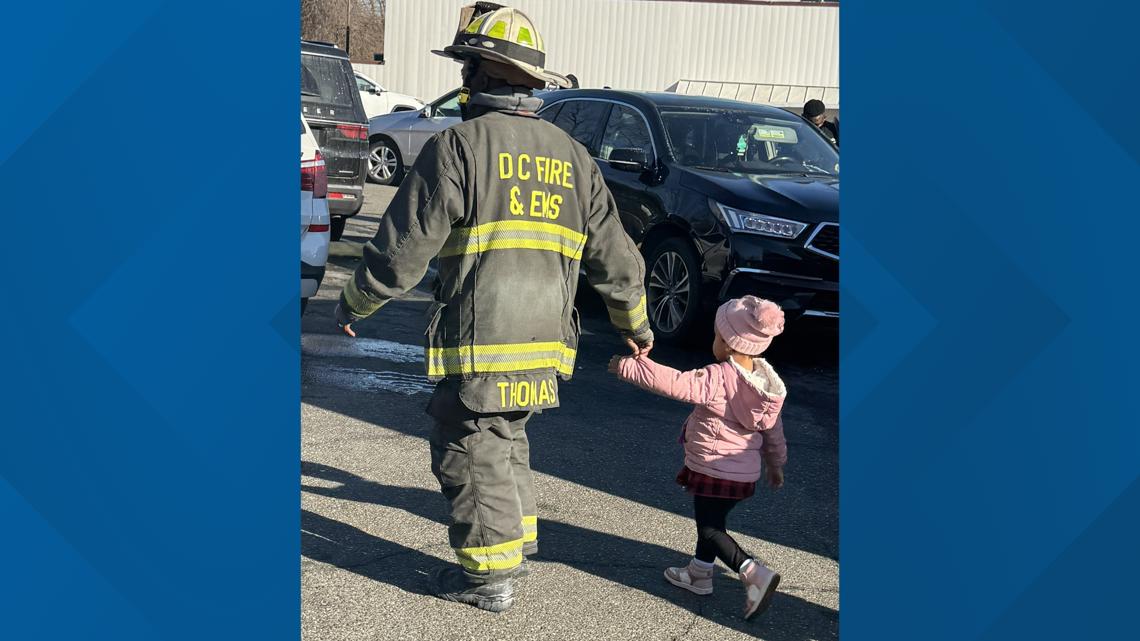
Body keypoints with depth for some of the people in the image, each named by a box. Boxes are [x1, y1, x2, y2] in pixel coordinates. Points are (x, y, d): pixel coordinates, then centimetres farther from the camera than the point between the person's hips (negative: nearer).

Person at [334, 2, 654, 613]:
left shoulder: (459, 145, -9)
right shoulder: (572, 156, 11)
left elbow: (402, 248, -9)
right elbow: (614, 255, 14)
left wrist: (353, 304, 8)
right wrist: (634, 322, 29)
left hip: (480, 344, -7)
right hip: (546, 344, 7)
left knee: (469, 454, 8)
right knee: (505, 440, 24)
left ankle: (490, 575, 17)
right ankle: (517, 537, 35)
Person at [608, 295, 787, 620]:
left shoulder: (719, 378, -26)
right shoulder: (763, 380, 0)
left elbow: (677, 384, -32)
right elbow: (773, 428, 10)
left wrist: (629, 367, -23)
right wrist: (775, 463, 24)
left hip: (715, 470, -8)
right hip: (745, 472, 8)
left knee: (709, 529, 0)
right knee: (711, 521, 23)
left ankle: (755, 573, -14)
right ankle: (699, 574, 38)